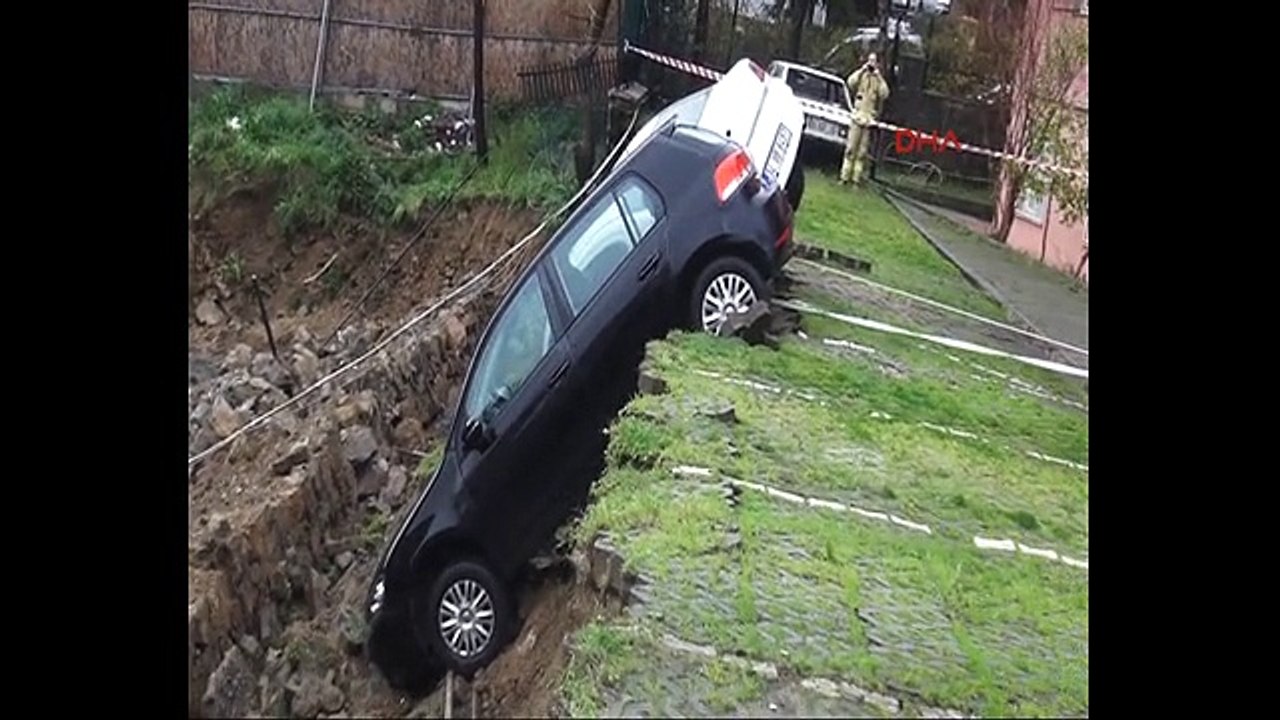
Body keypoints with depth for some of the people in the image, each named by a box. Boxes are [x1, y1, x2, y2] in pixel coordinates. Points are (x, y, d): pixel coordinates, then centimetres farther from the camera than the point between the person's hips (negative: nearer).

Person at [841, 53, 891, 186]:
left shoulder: (879, 80, 7)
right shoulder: (862, 76, 8)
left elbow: (885, 94, -10)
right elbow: (850, 82, -11)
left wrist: (878, 76, -10)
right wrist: (862, 69, -11)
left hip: (870, 119, 0)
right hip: (857, 117, 0)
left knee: (862, 152, -1)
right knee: (850, 149, 0)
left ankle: (857, 178, 1)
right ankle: (845, 177, 4)